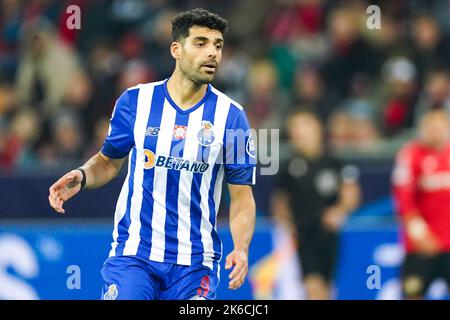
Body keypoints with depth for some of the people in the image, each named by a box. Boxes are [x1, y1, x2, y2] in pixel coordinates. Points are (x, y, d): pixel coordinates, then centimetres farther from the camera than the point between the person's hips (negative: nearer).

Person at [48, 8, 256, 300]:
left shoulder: (231, 116, -2)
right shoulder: (135, 101, 0)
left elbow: (242, 195, 1)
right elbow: (109, 161, 15)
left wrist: (241, 248, -16)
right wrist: (81, 177, -7)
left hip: (195, 263, 0)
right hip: (132, 253, 0)